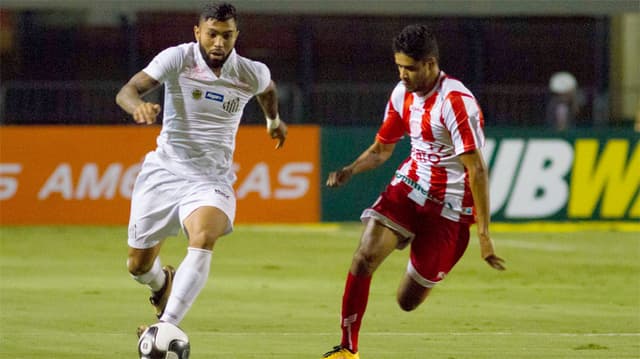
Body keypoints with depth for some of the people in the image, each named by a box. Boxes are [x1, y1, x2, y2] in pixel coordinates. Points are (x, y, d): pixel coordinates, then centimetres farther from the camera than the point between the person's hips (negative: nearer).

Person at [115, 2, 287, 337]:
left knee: (203, 238, -33)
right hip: (165, 170, 1)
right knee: (138, 265, 8)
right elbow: (127, 91, -25)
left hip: (212, 180, 0)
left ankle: (167, 326, -39)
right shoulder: (178, 58, -13)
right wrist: (138, 105, -47)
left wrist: (274, 120, 39)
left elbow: (267, 87, 22)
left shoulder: (252, 74, -4)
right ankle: (164, 281, 47)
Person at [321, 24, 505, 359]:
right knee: (365, 257, -21)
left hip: (448, 206, -5)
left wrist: (484, 235, -25)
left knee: (408, 300, 2)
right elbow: (382, 148, 17)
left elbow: (477, 170, -22)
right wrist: (351, 170, -5)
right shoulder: (402, 94, 2)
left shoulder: (455, 101, -21)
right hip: (408, 186, 5)